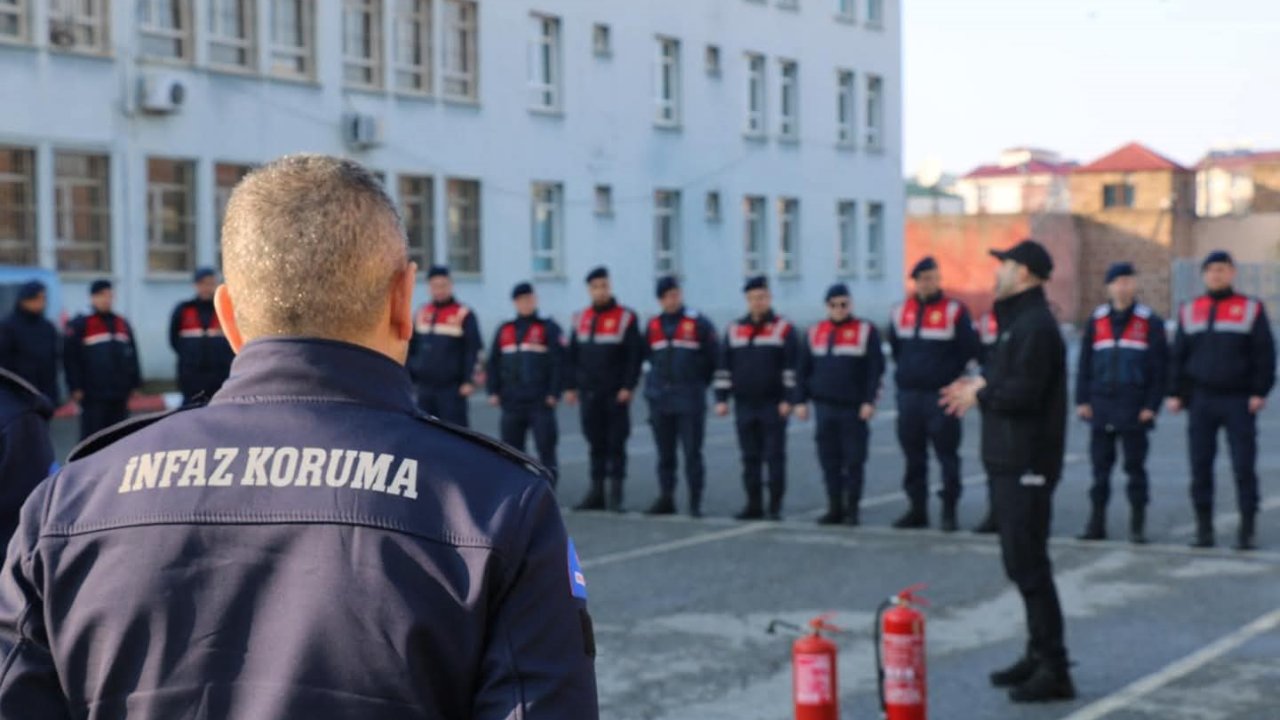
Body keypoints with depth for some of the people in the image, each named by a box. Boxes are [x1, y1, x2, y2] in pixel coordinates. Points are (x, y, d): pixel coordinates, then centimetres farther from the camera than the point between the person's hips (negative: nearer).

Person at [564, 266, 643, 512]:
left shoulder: (626, 317, -3)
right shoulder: (581, 319, 12)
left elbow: (635, 355, -7)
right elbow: (572, 355, 14)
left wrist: (628, 387, -14)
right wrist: (570, 386, 8)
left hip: (615, 395, -4)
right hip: (589, 393, 4)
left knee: (616, 444, -1)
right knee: (595, 444, 8)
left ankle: (615, 495, 3)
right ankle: (596, 493, 14)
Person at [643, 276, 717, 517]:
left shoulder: (699, 324, -2)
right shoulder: (653, 326, 11)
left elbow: (712, 358, 2)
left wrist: (698, 384, 5)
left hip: (690, 399, -4)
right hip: (660, 399, 4)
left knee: (692, 452, -5)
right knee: (664, 454, 8)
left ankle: (696, 502, -1)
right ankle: (666, 499, 14)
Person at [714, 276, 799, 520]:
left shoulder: (784, 329, -1)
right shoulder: (734, 330, 10)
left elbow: (792, 367, -5)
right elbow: (723, 367, 10)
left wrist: (788, 399, -12)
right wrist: (721, 399, 4)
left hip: (773, 404, -4)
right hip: (744, 405, 4)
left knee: (775, 456, -2)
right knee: (750, 458, 7)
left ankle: (775, 506, 2)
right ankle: (754, 505, 14)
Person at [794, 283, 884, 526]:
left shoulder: (866, 331, -1)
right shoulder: (815, 333, 11)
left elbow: (876, 369, -5)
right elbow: (803, 370, 14)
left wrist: (869, 401, -12)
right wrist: (801, 401, 7)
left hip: (854, 408, -4)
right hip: (824, 407, 4)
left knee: (854, 460, -1)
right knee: (829, 460, 5)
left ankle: (852, 509, 6)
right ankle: (835, 508, 13)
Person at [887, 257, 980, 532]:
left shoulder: (954, 311, -4)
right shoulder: (901, 312, 10)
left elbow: (969, 350, -3)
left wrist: (950, 374, 1)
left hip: (941, 395, -5)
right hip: (909, 393, 5)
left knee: (947, 454, -3)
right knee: (913, 455, 9)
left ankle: (949, 511, 2)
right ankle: (917, 509, 18)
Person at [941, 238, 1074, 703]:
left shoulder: (1035, 325, -17)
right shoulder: (1017, 321, 17)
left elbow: (1023, 391, -25)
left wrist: (980, 393, -9)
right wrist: (981, 384, 3)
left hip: (1027, 463, -11)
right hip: (1010, 459, 11)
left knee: (1028, 564, -9)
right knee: (1021, 561, 16)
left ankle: (1053, 670, -5)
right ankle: (1039, 655, 25)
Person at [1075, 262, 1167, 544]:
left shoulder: (1150, 322, 1)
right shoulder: (1096, 321, 8)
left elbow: (1160, 367, 0)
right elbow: (1084, 363, 10)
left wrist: (1152, 405, -6)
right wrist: (1082, 401, 3)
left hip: (1134, 411, -3)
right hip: (1101, 407, 3)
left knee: (1135, 466, 2)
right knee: (1100, 466, 7)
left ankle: (1138, 525, 9)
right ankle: (1097, 522, 13)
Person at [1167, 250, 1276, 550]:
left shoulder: (1251, 309, 3)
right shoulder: (1189, 312, 11)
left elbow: (1265, 354, 0)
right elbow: (1178, 355, 12)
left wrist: (1260, 392, -8)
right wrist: (1176, 393, 5)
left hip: (1239, 401, -3)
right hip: (1201, 400, 3)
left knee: (1244, 467, -3)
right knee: (1200, 467, 2)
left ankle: (1248, 530, 3)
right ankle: (1204, 528, 9)